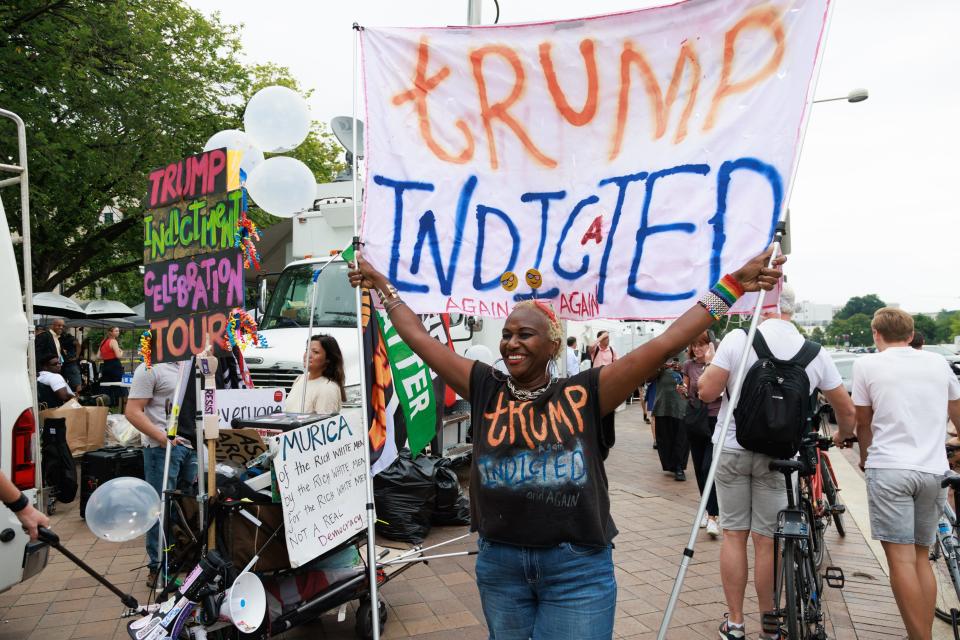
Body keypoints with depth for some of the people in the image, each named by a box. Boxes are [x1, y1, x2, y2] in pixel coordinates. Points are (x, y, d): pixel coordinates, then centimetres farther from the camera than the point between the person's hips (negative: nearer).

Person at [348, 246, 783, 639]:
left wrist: (733, 285, -12)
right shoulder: (485, 389, 0)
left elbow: (663, 344, -10)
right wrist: (381, 286, 11)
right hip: (499, 562, 3)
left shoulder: (584, 394, -7)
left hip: (577, 566, -3)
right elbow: (419, 338, 5)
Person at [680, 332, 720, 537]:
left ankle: (713, 517, -11)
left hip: (715, 419, -5)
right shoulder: (689, 365, 6)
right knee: (699, 468, 11)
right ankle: (708, 509, 25)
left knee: (709, 467, -14)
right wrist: (683, 391, -8)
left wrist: (709, 362, -23)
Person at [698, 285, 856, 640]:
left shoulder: (738, 338, -10)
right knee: (766, 540, 9)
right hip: (777, 454, 1)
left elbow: (706, 392, -11)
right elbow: (847, 410, 8)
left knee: (733, 535, 9)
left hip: (732, 448, -1)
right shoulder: (814, 352, -2)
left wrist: (707, 369, 10)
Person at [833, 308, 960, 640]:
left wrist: (865, 456, 26)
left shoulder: (867, 364, 0)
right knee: (921, 557, 14)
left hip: (889, 468, -4)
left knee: (901, 559, -3)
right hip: (933, 470, 4)